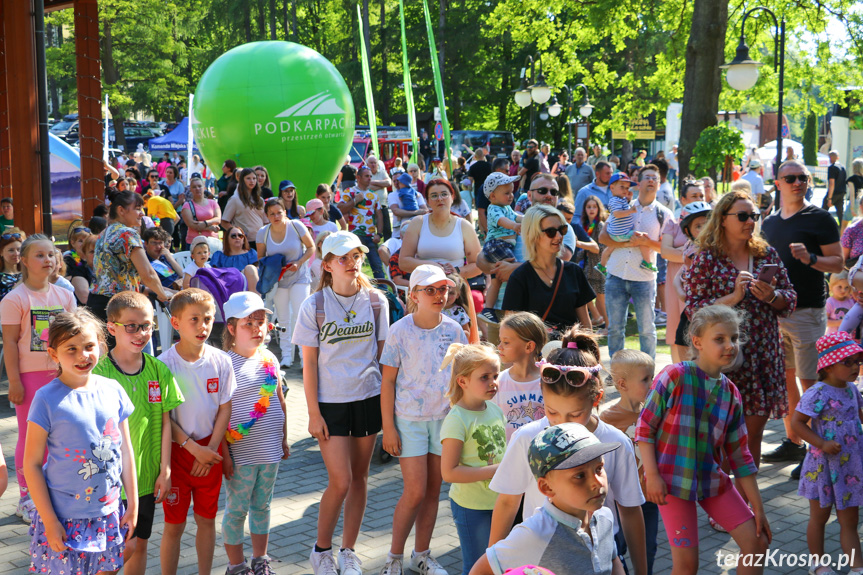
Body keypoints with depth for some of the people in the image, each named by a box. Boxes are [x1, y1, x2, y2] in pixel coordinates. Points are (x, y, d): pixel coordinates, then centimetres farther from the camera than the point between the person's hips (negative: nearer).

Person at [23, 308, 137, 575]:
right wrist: (49, 521, -11)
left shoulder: (113, 390, 1)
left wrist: (132, 503, 9)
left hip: (109, 512, 4)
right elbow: (31, 464, -9)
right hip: (65, 519, -4)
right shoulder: (47, 399, -12)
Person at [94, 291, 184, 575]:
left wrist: (165, 470, 2)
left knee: (140, 544, 14)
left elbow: (165, 422, 4)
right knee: (125, 546, -4)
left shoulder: (159, 371, -1)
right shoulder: (100, 373, -14)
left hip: (147, 475, 4)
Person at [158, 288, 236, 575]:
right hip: (176, 449, -3)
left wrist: (210, 449, -8)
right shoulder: (164, 364, -12)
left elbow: (225, 408, 2)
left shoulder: (221, 361, -3)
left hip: (210, 450, 3)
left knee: (207, 518, 12)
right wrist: (194, 448, -14)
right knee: (174, 524, 4)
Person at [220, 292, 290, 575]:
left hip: (270, 449, 6)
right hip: (240, 453, -5)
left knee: (262, 506, 16)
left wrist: (283, 439, 18)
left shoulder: (269, 359, 6)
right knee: (237, 510, 5)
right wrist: (223, 453, -14)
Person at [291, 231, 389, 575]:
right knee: (340, 481, -6)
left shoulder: (376, 301, 1)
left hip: (369, 398, 3)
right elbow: (309, 364, -4)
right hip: (331, 403, -3)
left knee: (359, 477, 9)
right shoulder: (314, 306, -6)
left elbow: (382, 353, 8)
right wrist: (313, 413, -6)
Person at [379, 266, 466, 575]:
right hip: (410, 419, -4)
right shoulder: (400, 331, -9)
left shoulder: (453, 330, 1)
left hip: (445, 417, 4)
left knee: (434, 489, 9)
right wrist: (388, 427, -8)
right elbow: (388, 381, -6)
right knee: (415, 492, -6)